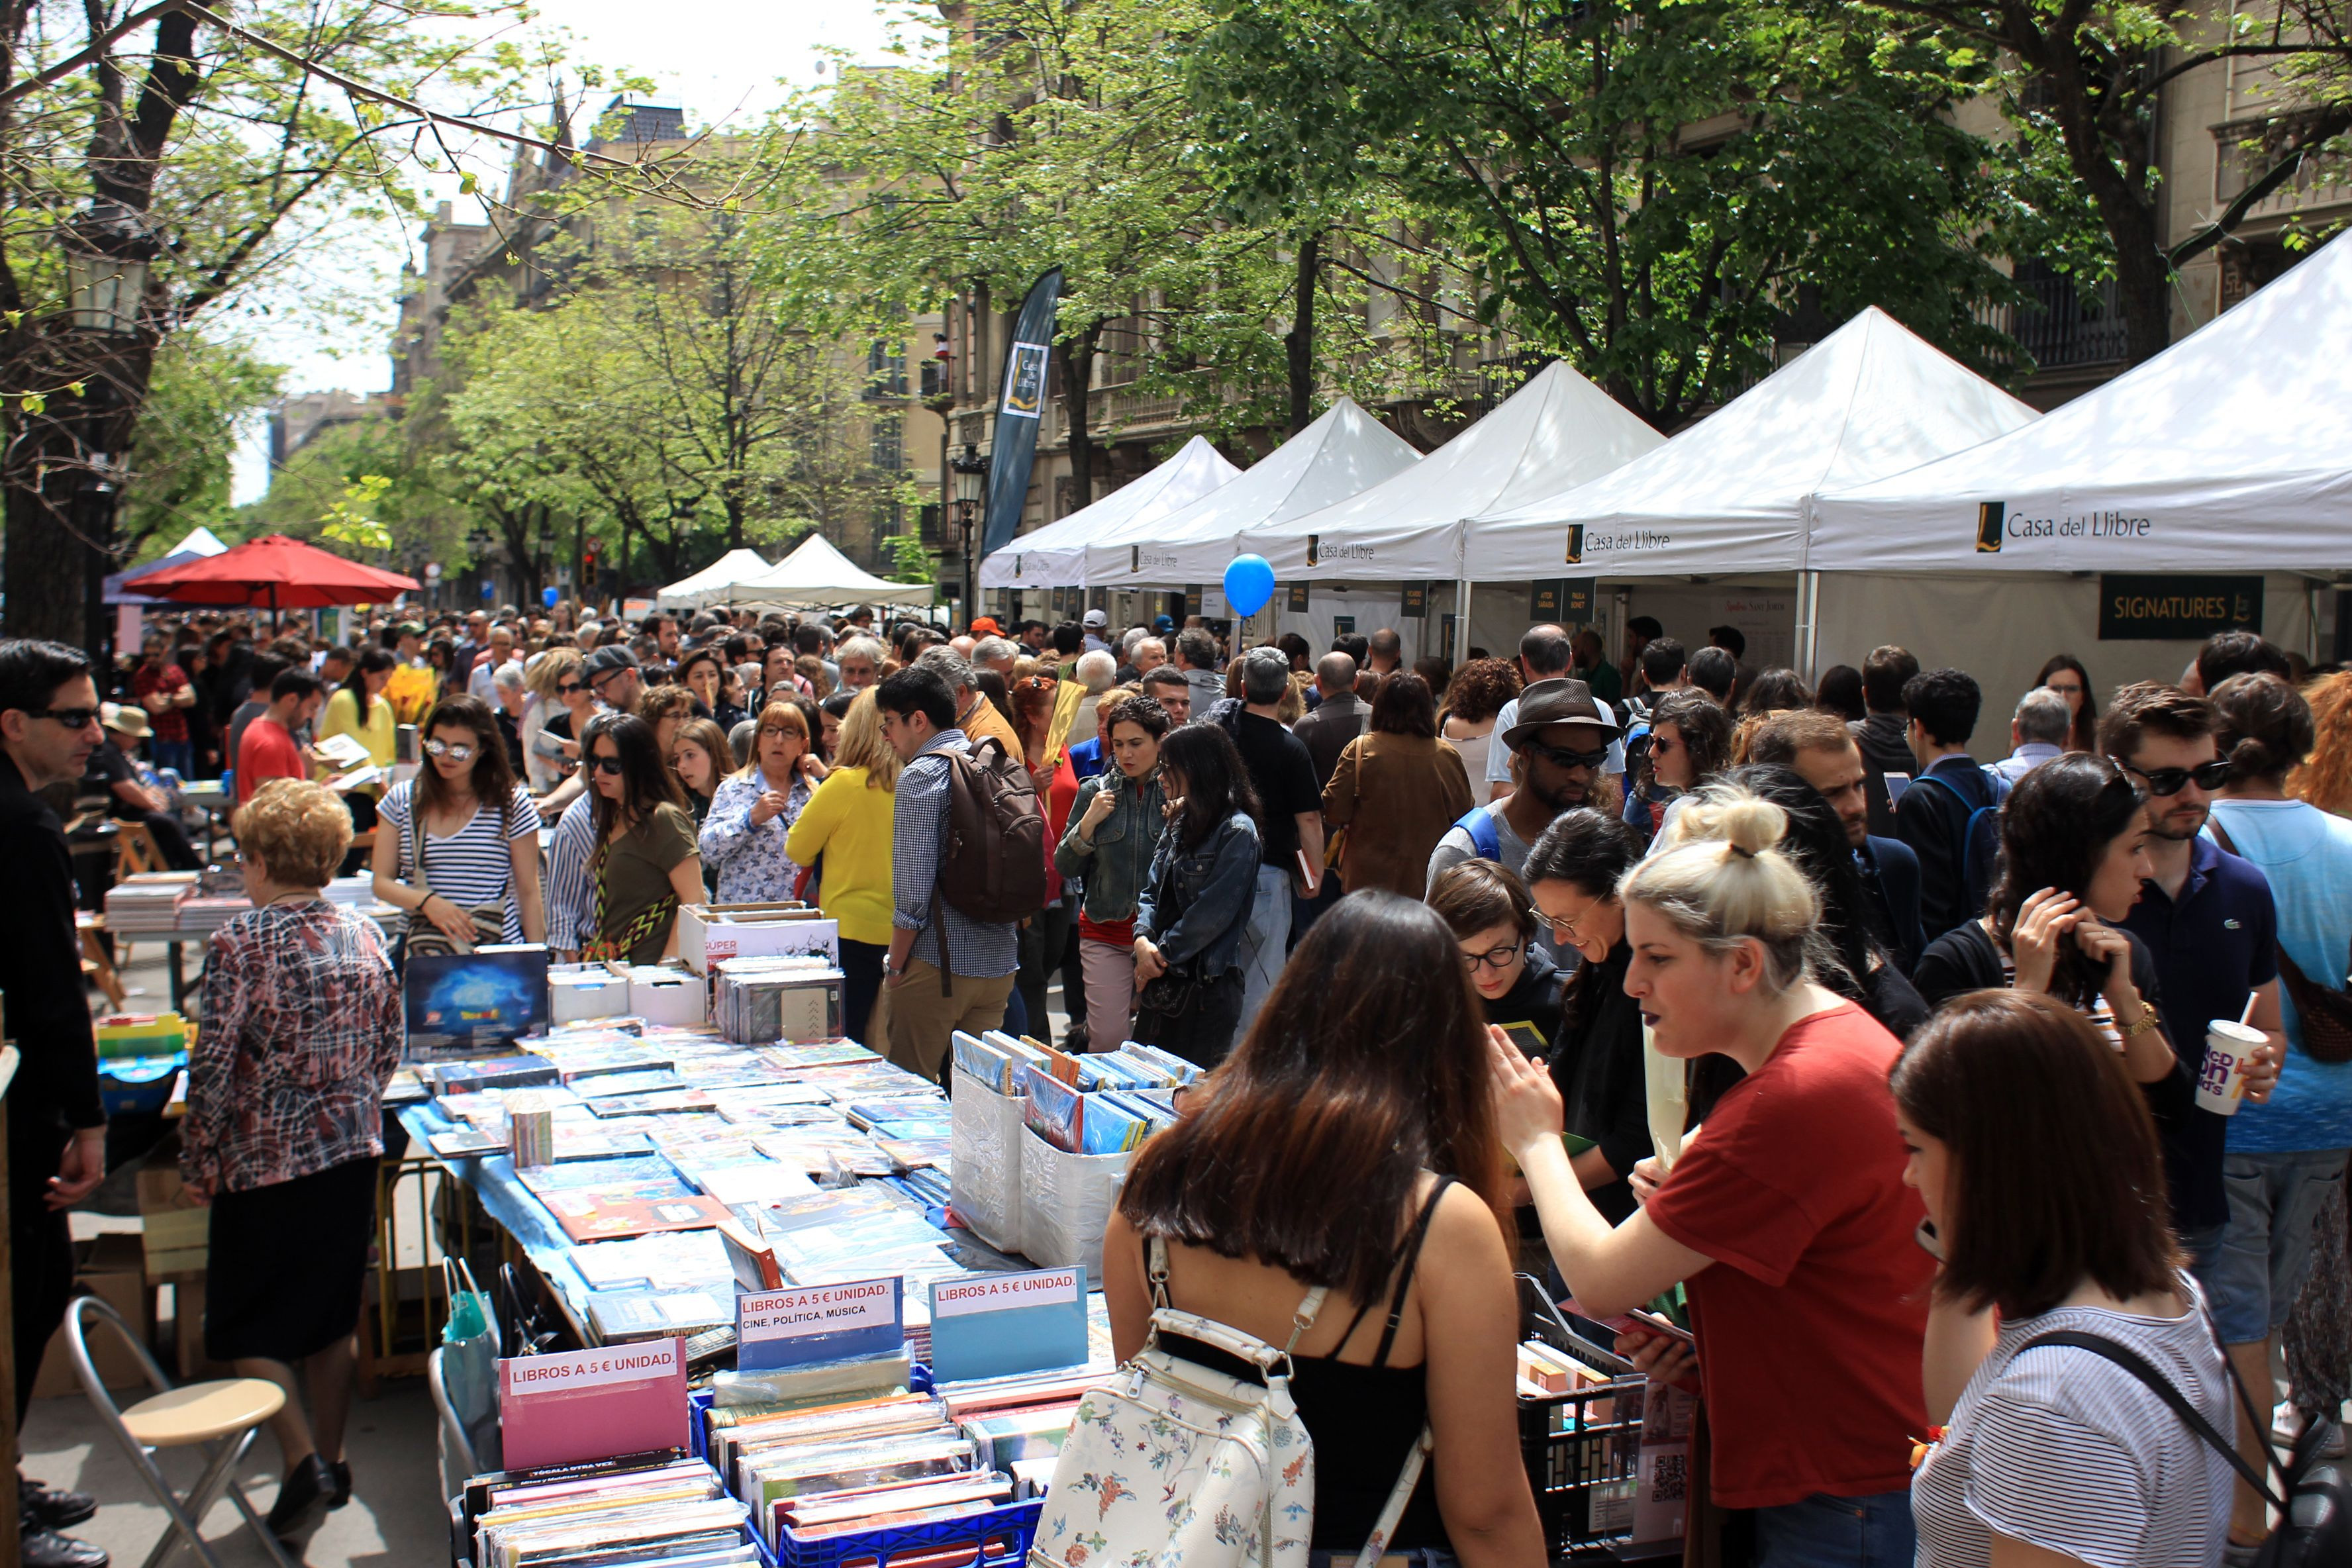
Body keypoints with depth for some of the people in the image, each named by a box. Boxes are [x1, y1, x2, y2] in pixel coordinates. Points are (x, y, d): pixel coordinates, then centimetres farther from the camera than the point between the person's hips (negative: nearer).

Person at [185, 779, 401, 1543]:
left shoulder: (240, 943, -15)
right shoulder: (366, 936, 1)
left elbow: (214, 1066, -14)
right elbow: (389, 1050, 8)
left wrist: (198, 1163, -4)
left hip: (266, 1160, -5)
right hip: (352, 1151, 5)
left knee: (247, 1326, 8)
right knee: (333, 1314, 16)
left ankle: (302, 1460, -4)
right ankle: (331, 1462, 24)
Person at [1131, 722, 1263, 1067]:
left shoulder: (1236, 831, -12)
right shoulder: (1180, 822, 12)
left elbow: (1213, 912, -17)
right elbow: (1151, 890, 13)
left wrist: (1162, 953, -11)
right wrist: (1143, 938, -6)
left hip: (1206, 987, -8)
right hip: (1162, 981, 8)